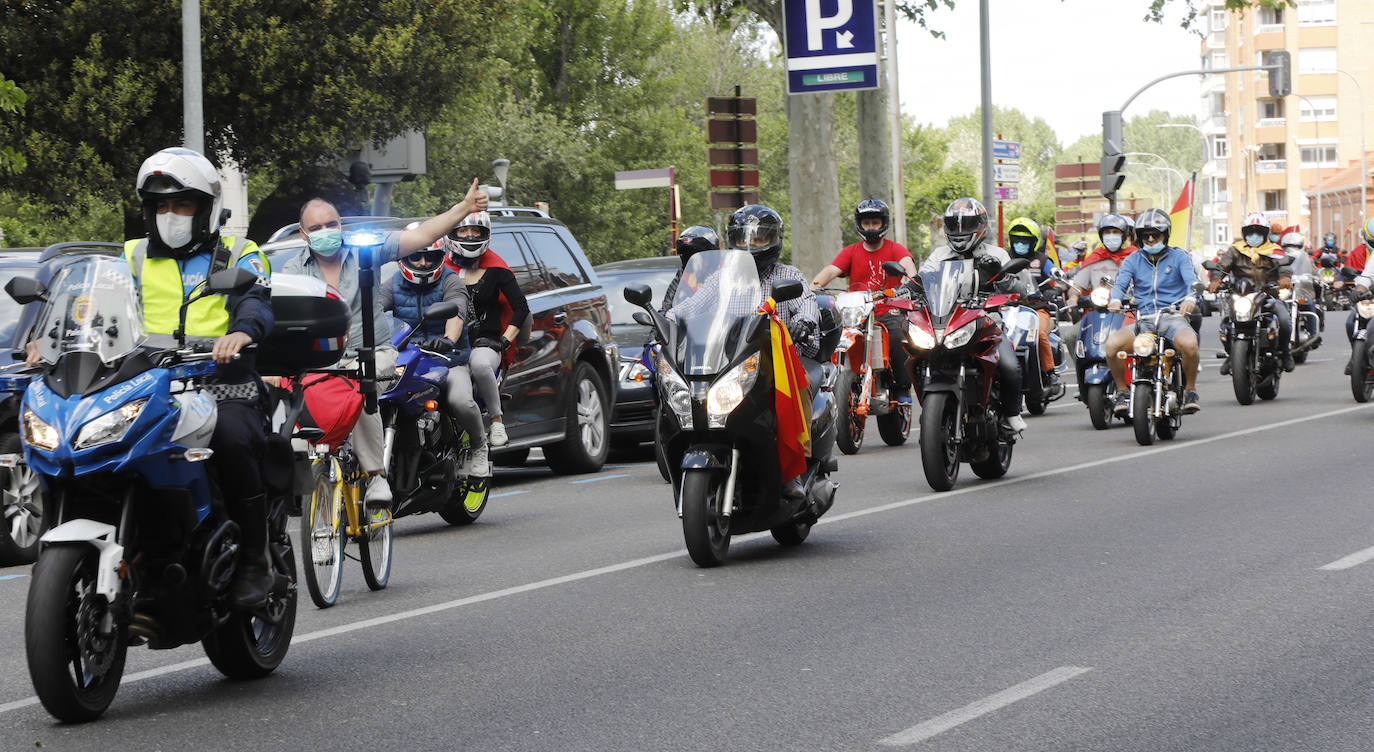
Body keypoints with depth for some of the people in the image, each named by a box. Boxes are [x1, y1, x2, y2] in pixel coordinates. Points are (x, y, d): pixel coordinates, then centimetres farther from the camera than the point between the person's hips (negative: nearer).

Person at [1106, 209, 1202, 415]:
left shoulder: (1179, 257, 9)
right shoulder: (1133, 260, 16)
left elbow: (1192, 280, -7)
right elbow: (1120, 283, 1)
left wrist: (1190, 299, -31)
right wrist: (1115, 300, -23)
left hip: (1173, 318, -2)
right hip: (1142, 319, 2)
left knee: (1189, 343, -36)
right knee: (1113, 344, -27)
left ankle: (1191, 389, -12)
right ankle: (1122, 390, -5)